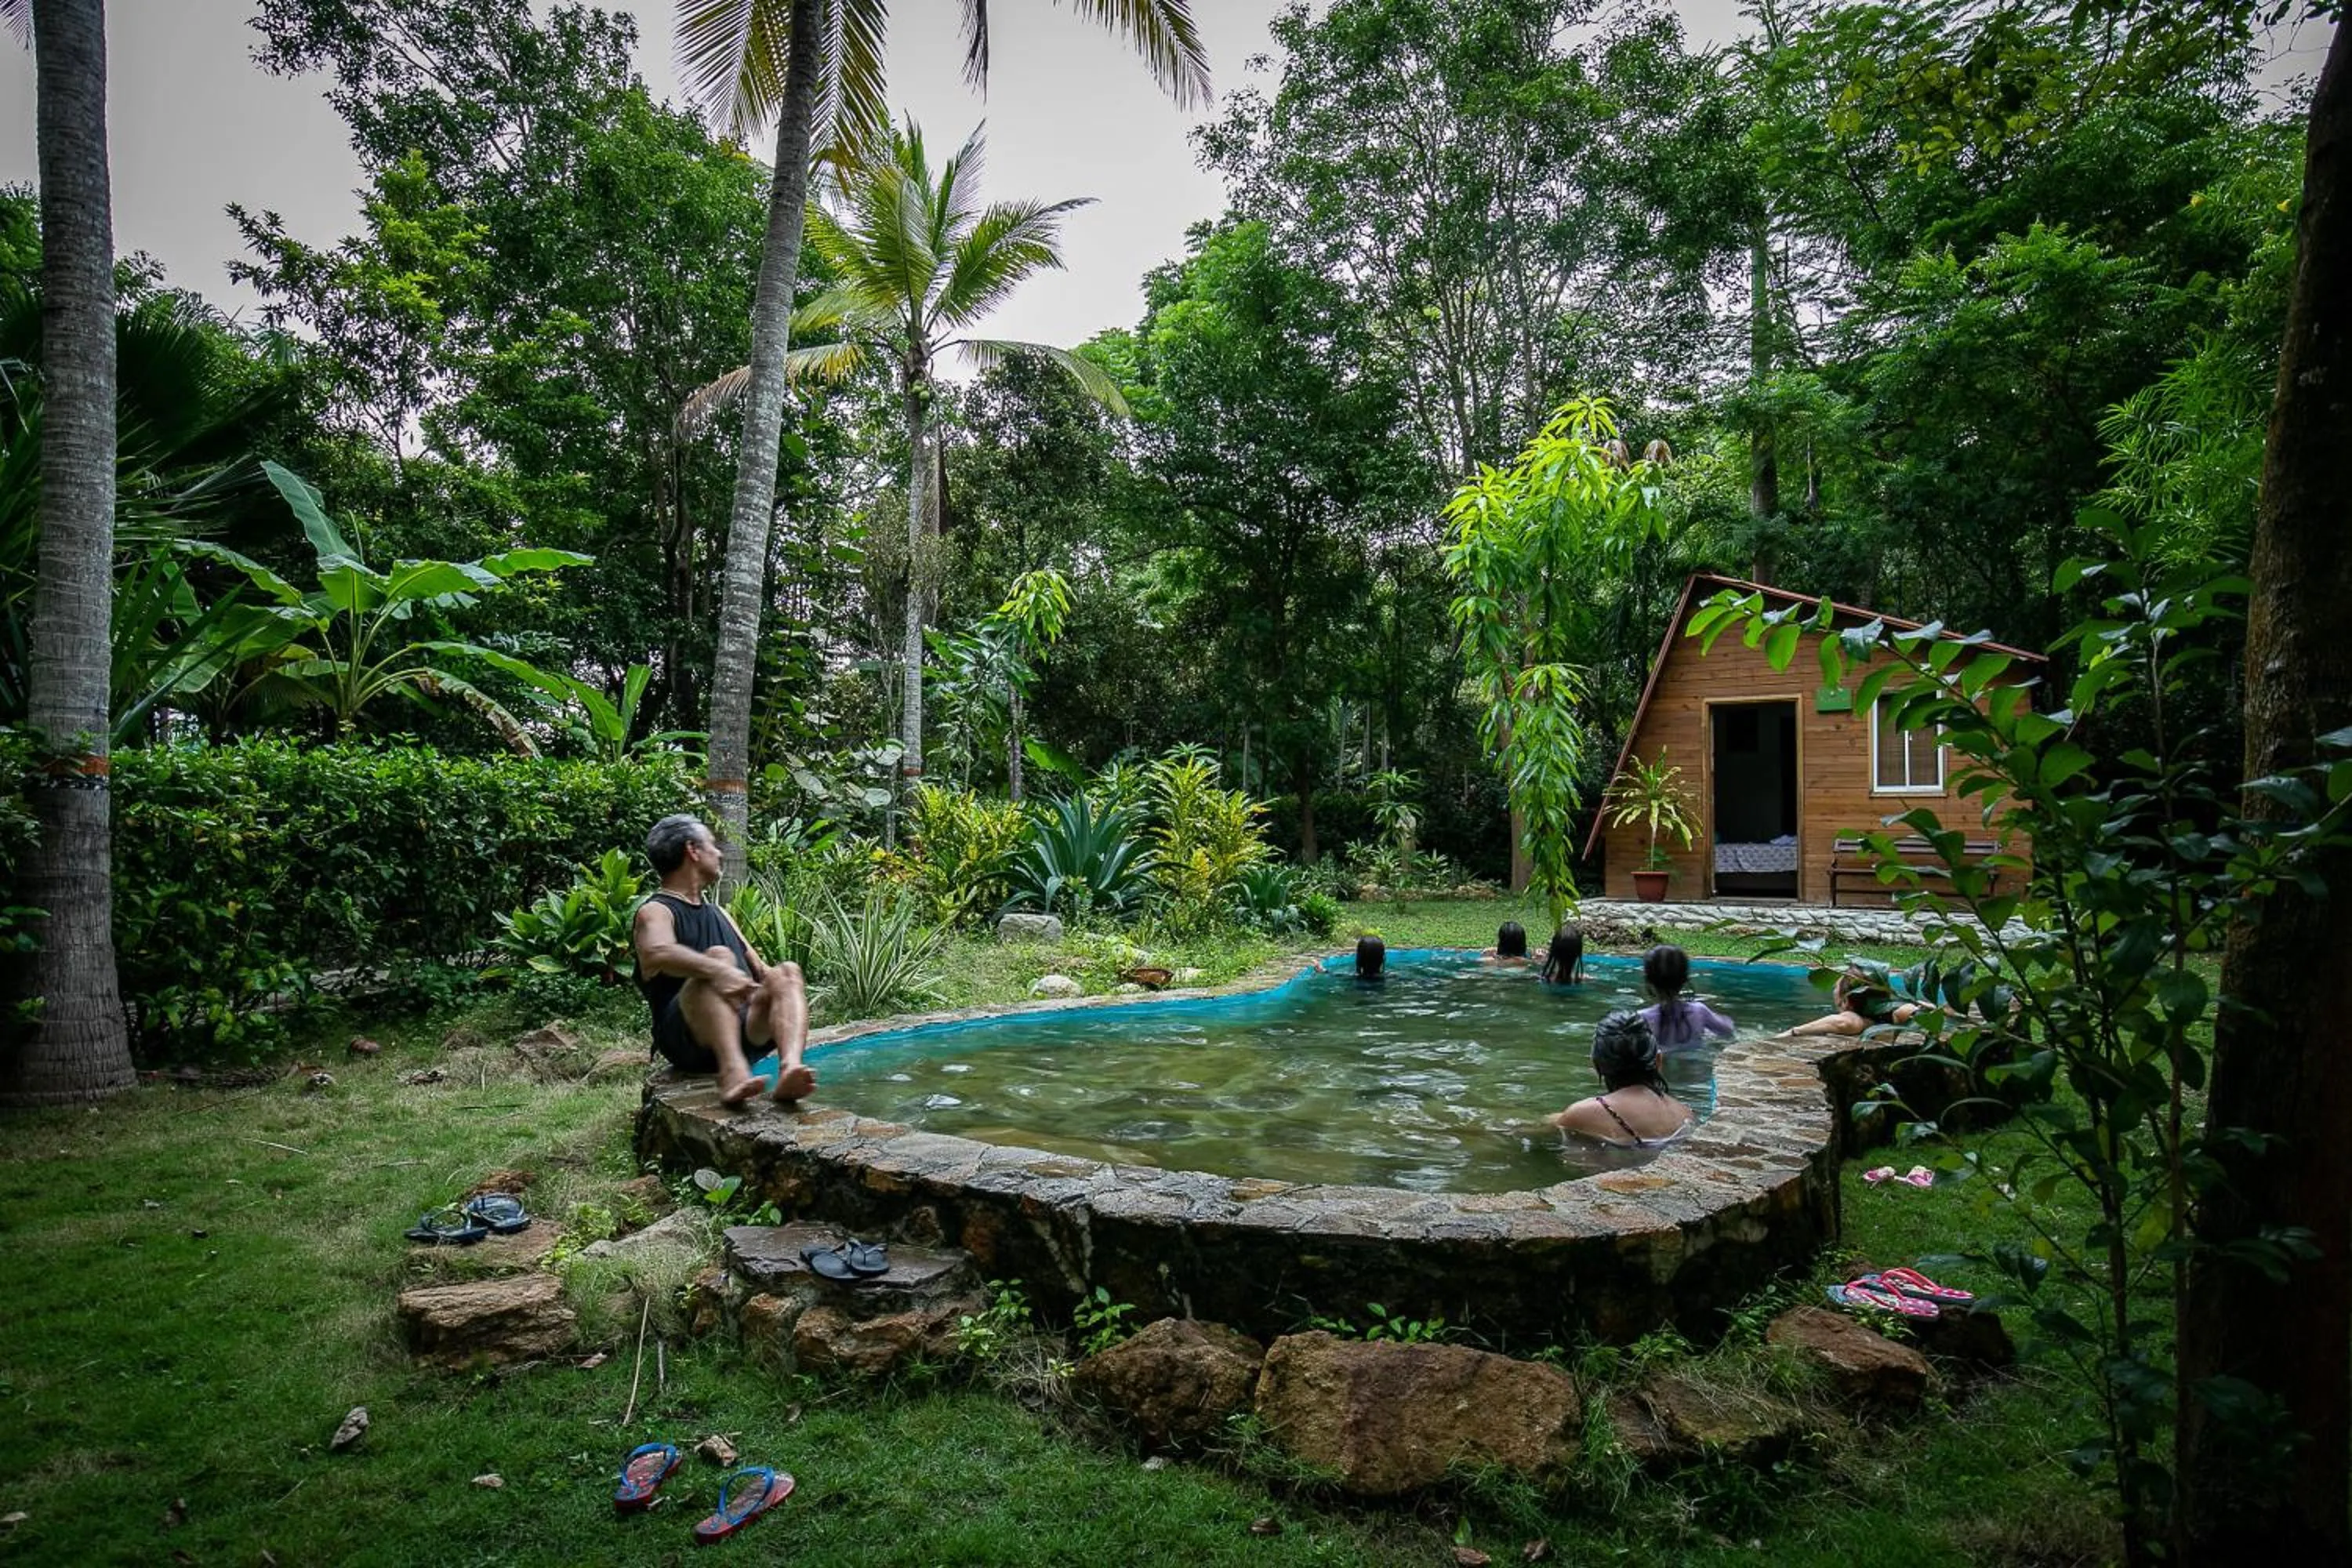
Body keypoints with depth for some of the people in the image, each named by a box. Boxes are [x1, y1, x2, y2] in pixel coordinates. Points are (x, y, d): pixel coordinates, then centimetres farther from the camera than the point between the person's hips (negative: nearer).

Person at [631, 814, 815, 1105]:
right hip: (687, 1040, -6)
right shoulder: (656, 912, 2)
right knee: (719, 956, -29)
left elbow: (759, 969, 20)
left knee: (787, 973, -17)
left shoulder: (717, 913, 26)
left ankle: (790, 1068, -46)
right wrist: (717, 970, -41)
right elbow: (658, 952, -23)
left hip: (744, 1031, 6)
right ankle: (733, 1071, -53)